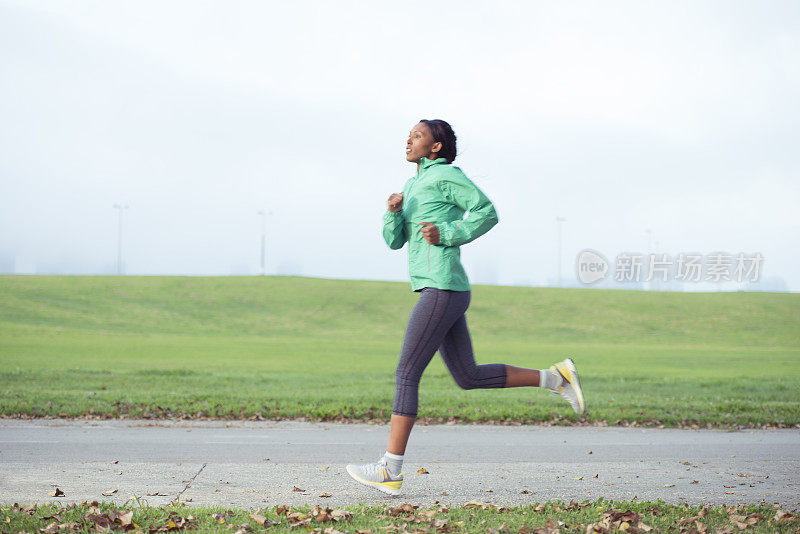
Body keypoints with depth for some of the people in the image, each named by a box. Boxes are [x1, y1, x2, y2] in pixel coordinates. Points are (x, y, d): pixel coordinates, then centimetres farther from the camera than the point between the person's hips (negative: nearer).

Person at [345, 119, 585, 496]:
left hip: (442, 290, -10)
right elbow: (394, 240, 17)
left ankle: (390, 471, -7)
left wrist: (447, 235, -15)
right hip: (440, 293, 10)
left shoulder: (446, 174, -3)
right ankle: (554, 378, 17)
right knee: (469, 378, 13)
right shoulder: (415, 186, 23)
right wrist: (393, 209, -3)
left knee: (406, 376, -9)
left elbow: (488, 213, -7)